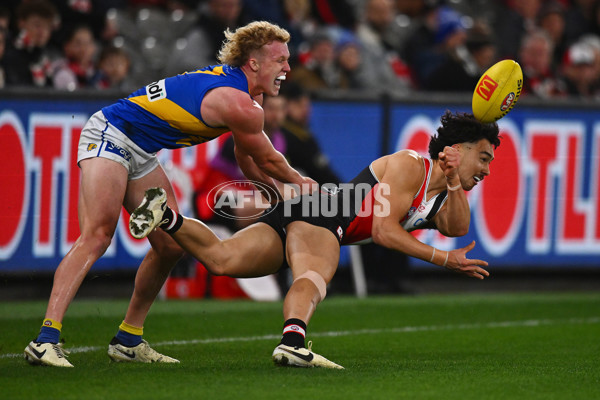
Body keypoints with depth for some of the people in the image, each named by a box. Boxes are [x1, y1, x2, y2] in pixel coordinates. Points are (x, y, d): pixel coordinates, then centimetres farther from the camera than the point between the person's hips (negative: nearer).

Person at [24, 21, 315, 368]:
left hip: (141, 155, 11)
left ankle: (129, 339, 16)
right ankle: (47, 339, -32)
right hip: (109, 137, -11)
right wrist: (300, 184, 11)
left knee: (171, 246, 6)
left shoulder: (248, 99, 9)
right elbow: (267, 160, -8)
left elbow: (248, 158, 23)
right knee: (97, 237, -24)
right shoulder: (239, 104, -23)